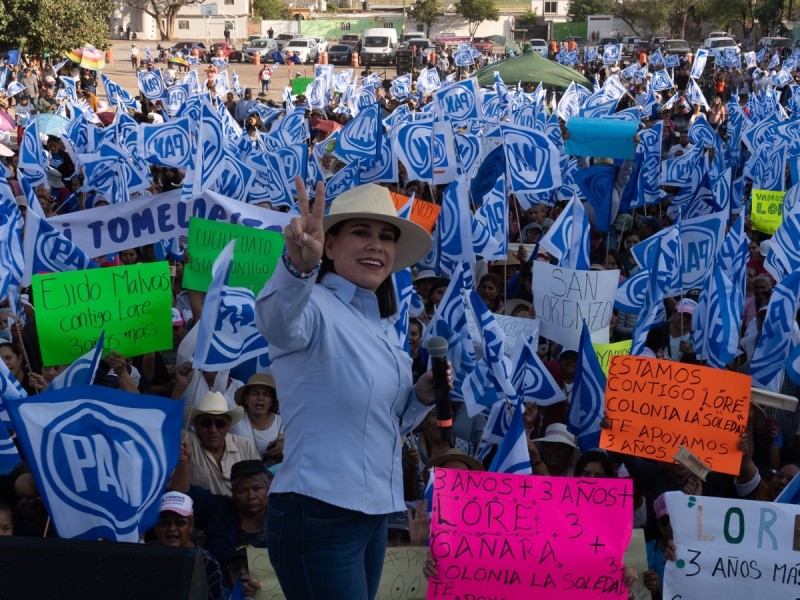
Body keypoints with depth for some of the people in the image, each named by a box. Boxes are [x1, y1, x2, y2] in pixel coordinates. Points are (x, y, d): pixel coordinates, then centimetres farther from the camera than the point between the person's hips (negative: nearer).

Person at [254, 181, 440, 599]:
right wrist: (299, 265, -57)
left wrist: (422, 396, 3)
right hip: (318, 516, -8)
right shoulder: (316, 306, -12)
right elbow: (276, 320, -37)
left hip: (373, 513, 9)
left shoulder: (380, 325, 13)